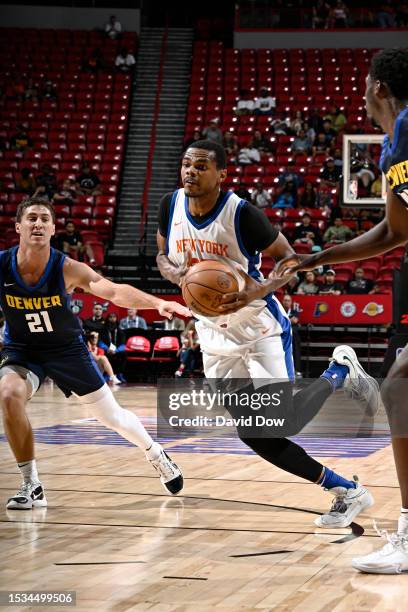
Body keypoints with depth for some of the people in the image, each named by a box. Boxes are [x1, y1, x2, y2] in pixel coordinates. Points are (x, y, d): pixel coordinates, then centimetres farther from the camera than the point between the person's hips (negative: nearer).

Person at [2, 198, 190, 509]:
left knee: (113, 417, 8)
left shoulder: (68, 269, -25)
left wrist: (156, 303, -56)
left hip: (67, 349, 0)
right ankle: (32, 486, -14)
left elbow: (113, 291, -40)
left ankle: (155, 453, 42)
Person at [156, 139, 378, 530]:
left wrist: (261, 290, -31)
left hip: (261, 328, -5)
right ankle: (347, 492, 12)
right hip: (215, 334, 6)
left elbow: (287, 257, -12)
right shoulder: (171, 205, -4)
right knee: (254, 435, 0)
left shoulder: (241, 214, -20)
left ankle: (341, 370, 16)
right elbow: (163, 256, 10)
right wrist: (176, 274, -14)